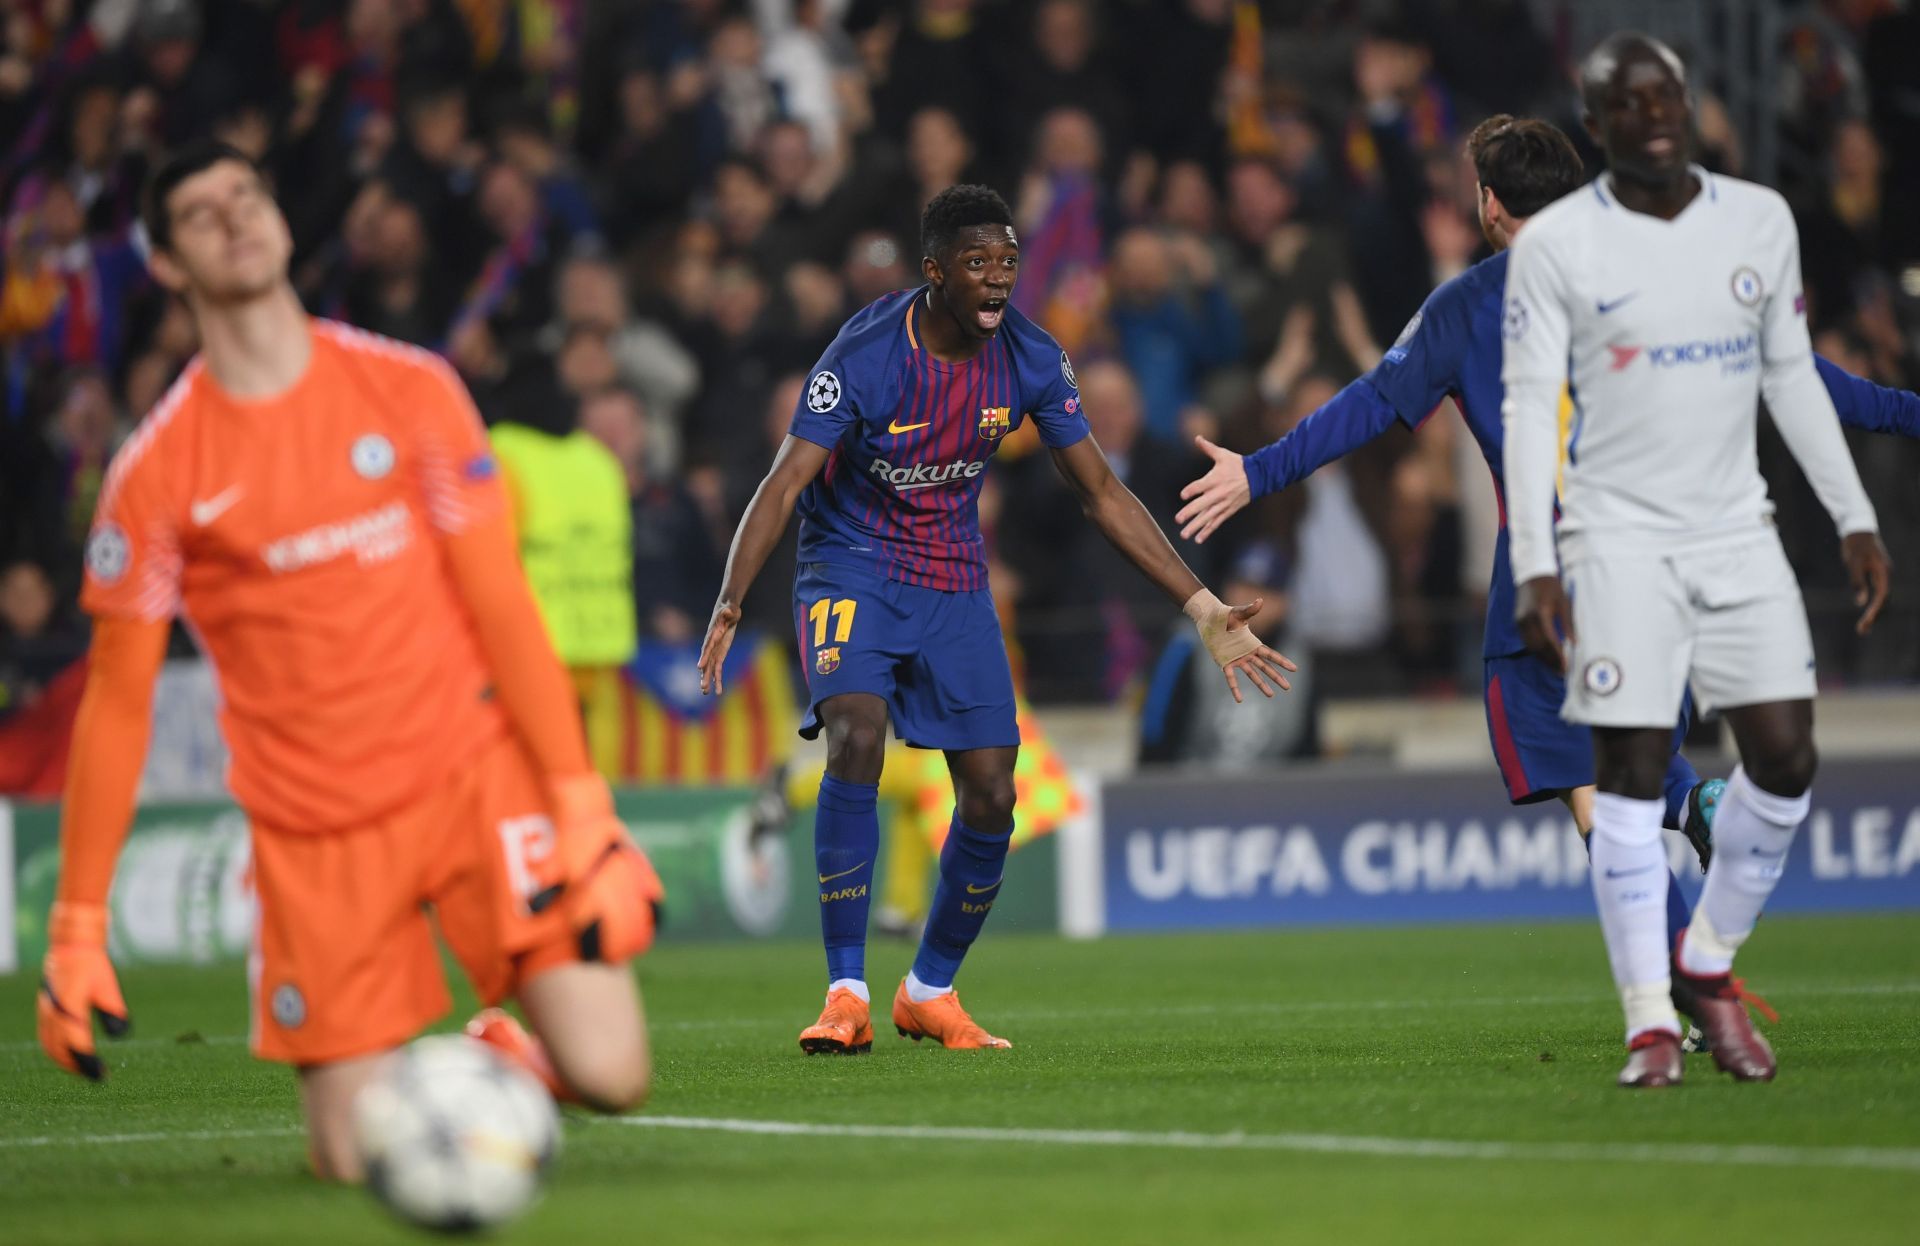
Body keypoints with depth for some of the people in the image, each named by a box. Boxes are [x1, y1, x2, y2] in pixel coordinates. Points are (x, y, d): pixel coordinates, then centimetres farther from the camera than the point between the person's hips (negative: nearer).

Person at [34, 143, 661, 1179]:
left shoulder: (410, 390, 1)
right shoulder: (156, 471, -2)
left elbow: (500, 601, 1)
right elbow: (116, 701, 2)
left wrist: (580, 803, -8)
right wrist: (77, 927, -1)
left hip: (475, 772, 0)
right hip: (314, 835, 0)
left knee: (607, 1075, -15)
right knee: (357, 1160, -7)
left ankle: (505, 1055, 21)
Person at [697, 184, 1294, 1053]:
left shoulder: (1030, 360, -8)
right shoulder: (866, 354, -21)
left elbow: (1101, 495, 1)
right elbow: (784, 484, -24)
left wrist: (1203, 611, -2)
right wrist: (729, 606, -37)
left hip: (955, 582, 4)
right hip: (851, 570, -4)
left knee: (991, 795, -2)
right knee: (855, 741, -28)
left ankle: (930, 992, 20)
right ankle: (846, 996, -22)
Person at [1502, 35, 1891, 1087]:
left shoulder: (1760, 221, 7)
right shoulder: (1556, 243, -4)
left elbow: (1791, 374, 15)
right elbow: (1528, 405, -5)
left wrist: (1853, 517, 12)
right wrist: (1534, 567, -13)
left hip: (1736, 529, 4)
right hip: (1618, 536, -4)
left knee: (1784, 758, -4)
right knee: (1631, 773, -7)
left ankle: (1708, 966, 17)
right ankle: (1650, 1018, -3)